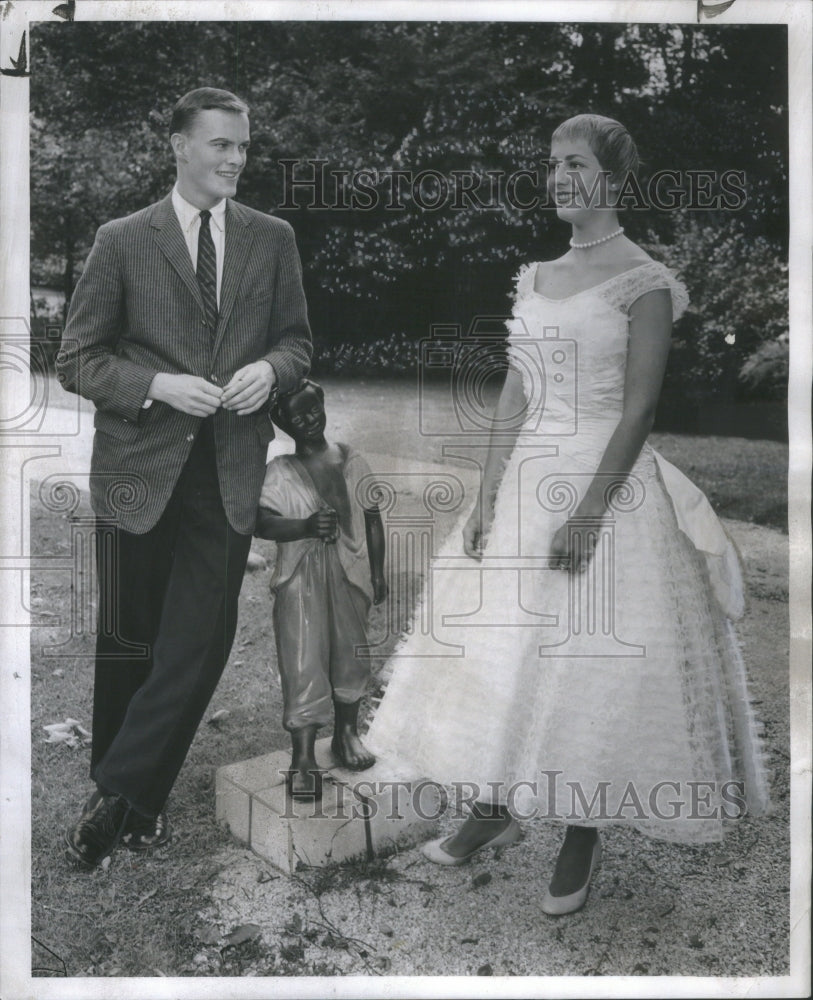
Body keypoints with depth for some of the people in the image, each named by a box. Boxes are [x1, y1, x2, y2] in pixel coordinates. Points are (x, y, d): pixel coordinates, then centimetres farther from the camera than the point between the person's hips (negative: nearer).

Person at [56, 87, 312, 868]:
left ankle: (119, 796, 19)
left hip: (229, 472, 2)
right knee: (128, 642, 10)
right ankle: (133, 796, 32)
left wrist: (270, 369, -9)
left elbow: (297, 340, 13)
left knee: (199, 644, 0)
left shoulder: (272, 240, 7)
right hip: (139, 466, -1)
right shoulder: (122, 242, 0)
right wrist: (158, 385, -16)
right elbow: (76, 361, 0)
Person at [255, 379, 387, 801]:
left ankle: (347, 734, 35)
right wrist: (306, 526, -31)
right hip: (300, 580, -3)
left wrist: (378, 572, 9)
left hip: (350, 574, 4)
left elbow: (373, 519, 10)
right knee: (303, 663, -4)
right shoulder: (279, 471, -5)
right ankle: (303, 757, 6)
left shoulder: (352, 461, 5)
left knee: (349, 655, 15)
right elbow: (261, 522, -16)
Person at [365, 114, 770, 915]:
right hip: (527, 480, 6)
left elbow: (639, 408, -13)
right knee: (500, 648, 11)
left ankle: (582, 840, 22)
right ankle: (495, 811, 30)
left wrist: (588, 513, -19)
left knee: (592, 663, 2)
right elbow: (513, 397, 9)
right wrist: (487, 498, 4)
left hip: (606, 483, -6)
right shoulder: (534, 279, 11)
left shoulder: (643, 283, -7)